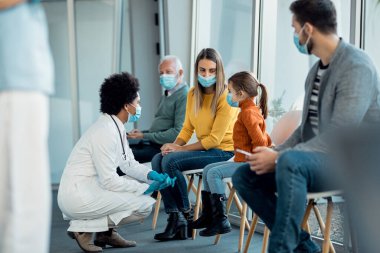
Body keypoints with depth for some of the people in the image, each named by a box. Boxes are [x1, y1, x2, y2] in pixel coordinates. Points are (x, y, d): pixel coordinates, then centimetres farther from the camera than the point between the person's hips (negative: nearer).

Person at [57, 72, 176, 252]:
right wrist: (146, 188, -12)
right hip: (78, 196, -10)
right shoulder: (105, 132, -20)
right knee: (145, 205, -13)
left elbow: (129, 165, 15)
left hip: (91, 189, 10)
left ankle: (106, 231, 11)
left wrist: (154, 176, -1)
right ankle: (82, 227, -5)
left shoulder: (117, 128, 8)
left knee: (143, 182, 13)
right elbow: (109, 181, -21)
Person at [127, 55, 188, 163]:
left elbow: (178, 133, -18)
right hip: (150, 143, 9)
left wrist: (144, 136, -14)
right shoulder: (166, 95, 24)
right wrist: (142, 132, 8)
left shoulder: (184, 96, -9)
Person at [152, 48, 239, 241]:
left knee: (170, 161, -23)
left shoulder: (226, 97, -14)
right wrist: (174, 145, -10)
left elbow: (214, 139, -16)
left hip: (222, 151, -8)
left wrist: (180, 149, -15)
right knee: (157, 160, -12)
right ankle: (175, 218, -13)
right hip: (204, 148, 8)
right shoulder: (193, 94, 8)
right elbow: (187, 128, 11)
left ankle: (186, 214, -7)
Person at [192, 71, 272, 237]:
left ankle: (220, 221, -17)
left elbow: (259, 141, -25)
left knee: (214, 172, -20)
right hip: (241, 161, 11)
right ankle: (208, 215, 14)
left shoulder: (248, 112, -16)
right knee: (208, 169, 11)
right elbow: (265, 139, 24)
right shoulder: (253, 110, 18)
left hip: (247, 163, -11)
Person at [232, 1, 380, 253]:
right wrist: (274, 153, 0)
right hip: (313, 160, 9)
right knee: (244, 175, -1)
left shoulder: (356, 66, -16)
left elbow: (338, 138, -23)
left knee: (290, 162, -37)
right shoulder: (316, 71, 12)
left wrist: (279, 158, -21)